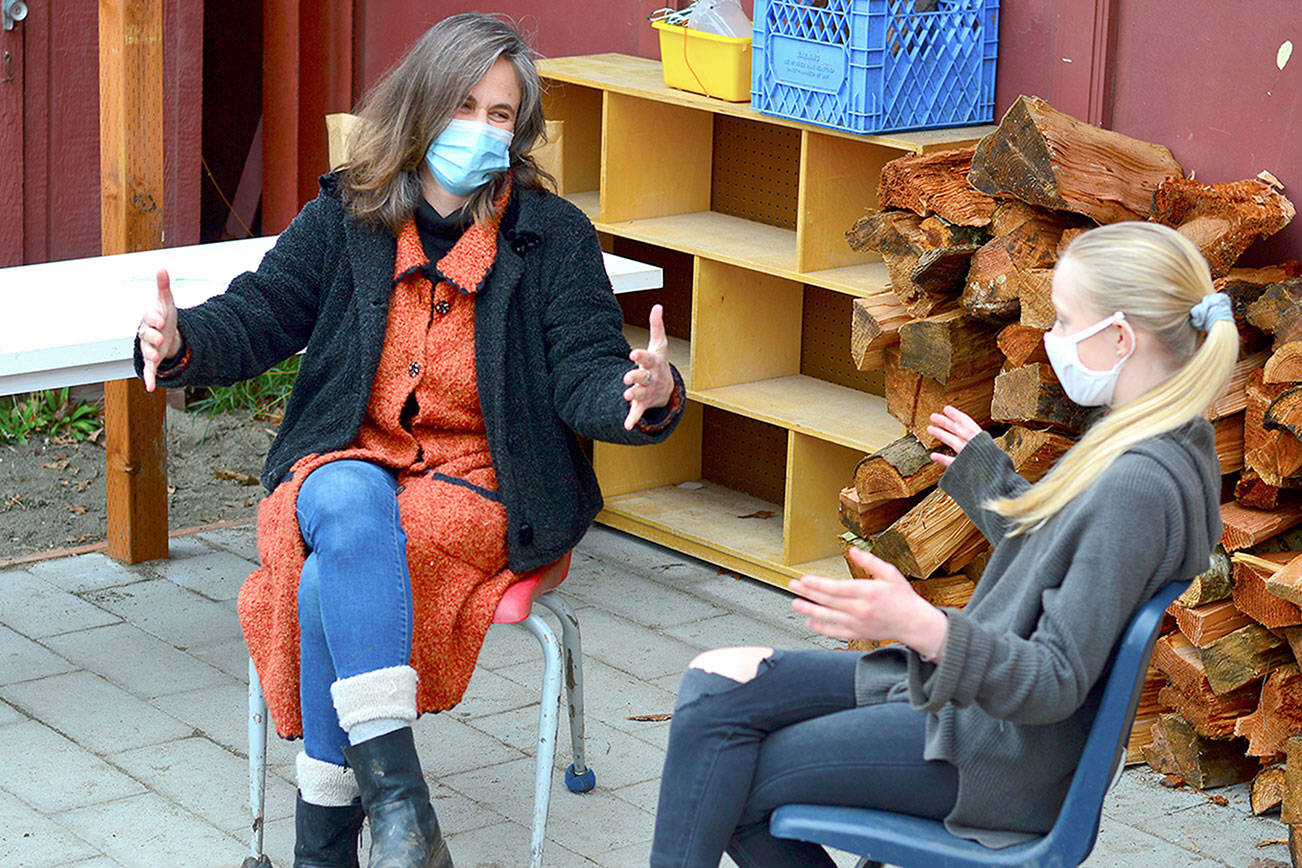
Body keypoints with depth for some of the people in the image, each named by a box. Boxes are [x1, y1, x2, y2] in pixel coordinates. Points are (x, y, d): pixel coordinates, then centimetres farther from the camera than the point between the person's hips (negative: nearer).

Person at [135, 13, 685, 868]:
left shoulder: (555, 237, 0)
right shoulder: (345, 216, 6)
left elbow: (584, 376, -6)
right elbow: (257, 315, 4)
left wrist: (648, 395, -30)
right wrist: (181, 343, -18)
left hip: (486, 492, -2)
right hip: (347, 464, 2)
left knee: (333, 579, -31)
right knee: (348, 507, -36)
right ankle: (397, 794, -41)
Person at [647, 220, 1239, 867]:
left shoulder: (1139, 486, -26)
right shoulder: (1140, 443, 5)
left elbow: (1056, 684, -28)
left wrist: (923, 628, -42)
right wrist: (985, 472, 32)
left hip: (1000, 757, -10)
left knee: (725, 794, -9)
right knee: (716, 684, 2)